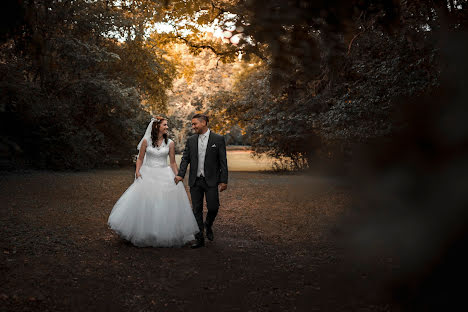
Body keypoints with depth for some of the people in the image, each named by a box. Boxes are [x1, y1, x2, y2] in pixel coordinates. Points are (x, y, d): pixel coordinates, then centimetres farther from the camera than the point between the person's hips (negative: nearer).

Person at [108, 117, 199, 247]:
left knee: (166, 206, -1)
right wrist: (137, 171, -9)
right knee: (144, 204, -1)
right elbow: (140, 159, 6)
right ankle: (143, 235, 15)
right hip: (148, 175, -1)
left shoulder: (170, 143, 2)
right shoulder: (146, 141, 0)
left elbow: (173, 163, 6)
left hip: (164, 176, 1)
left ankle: (167, 235, 13)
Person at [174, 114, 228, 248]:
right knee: (197, 210, 6)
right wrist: (180, 174, -10)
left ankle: (208, 225, 29)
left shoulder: (218, 139, -3)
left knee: (213, 208, -4)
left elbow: (223, 161, -4)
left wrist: (224, 180, -8)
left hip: (211, 181, -3)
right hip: (195, 181, 3)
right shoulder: (191, 140, 8)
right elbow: (185, 158, 6)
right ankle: (200, 239, 15)